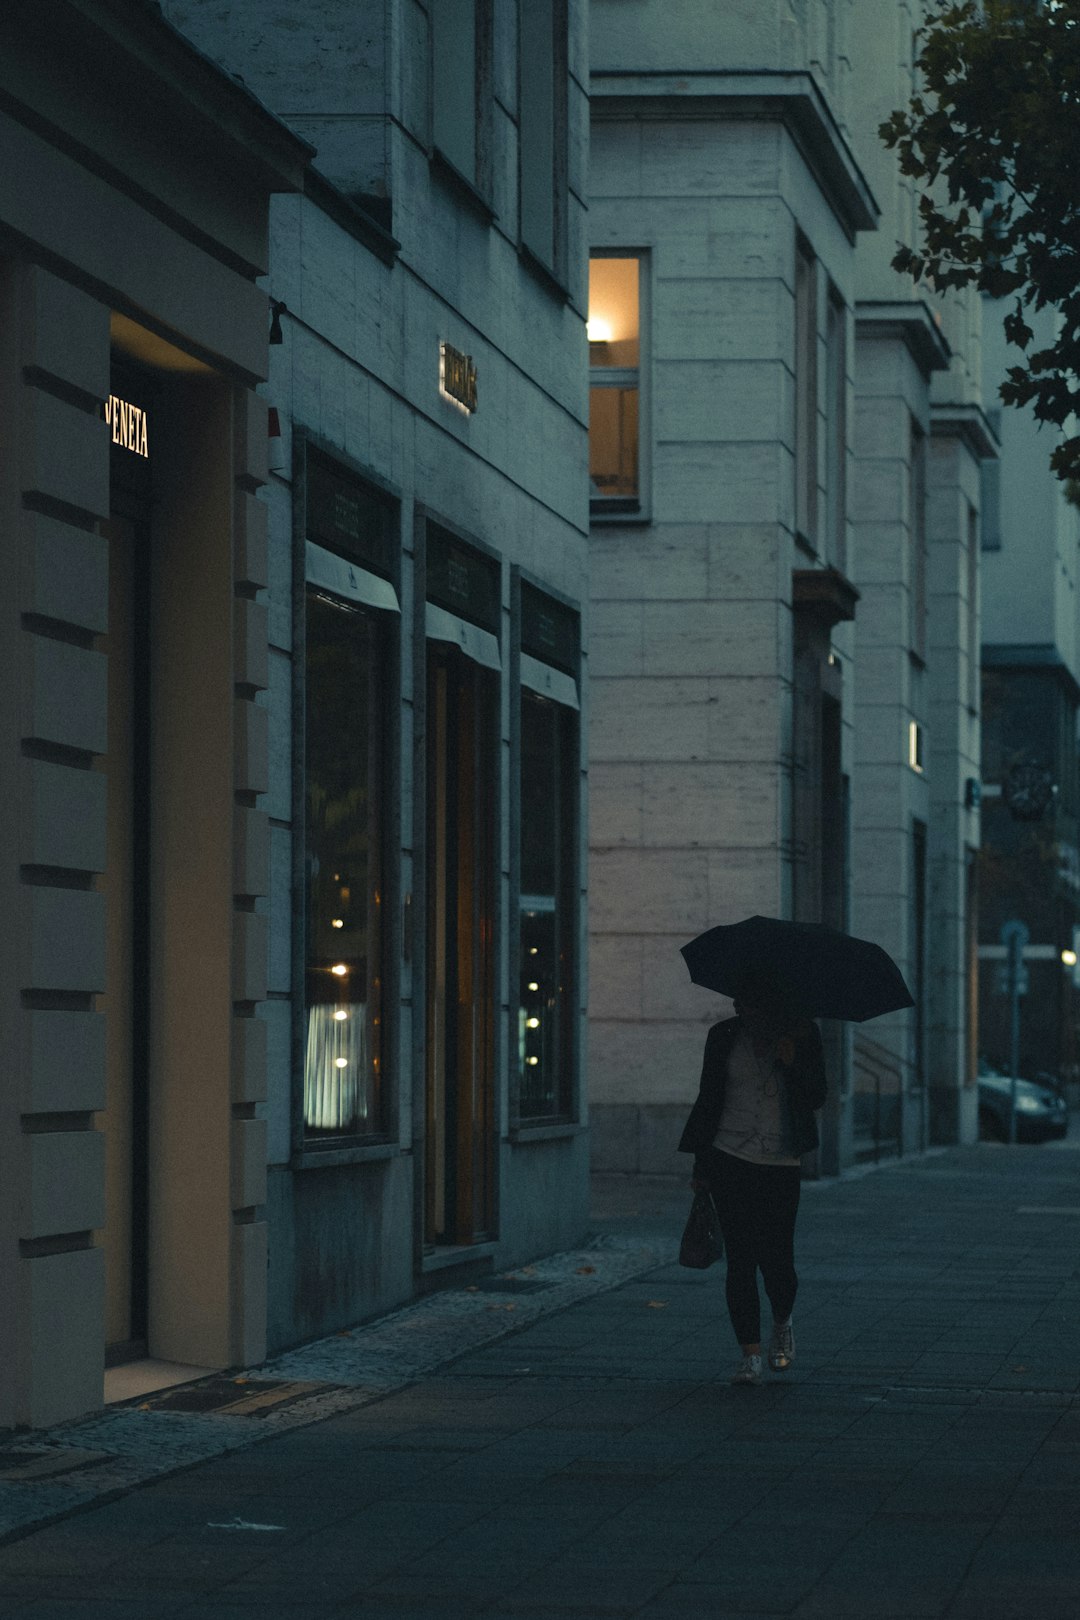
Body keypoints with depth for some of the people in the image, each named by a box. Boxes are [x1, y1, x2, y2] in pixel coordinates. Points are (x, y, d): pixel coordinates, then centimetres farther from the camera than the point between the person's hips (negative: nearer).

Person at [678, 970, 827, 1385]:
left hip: (782, 1162, -1)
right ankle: (750, 1354, 1)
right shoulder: (724, 1036, 4)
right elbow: (708, 1098, 10)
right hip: (731, 1159, 1)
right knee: (740, 1258, -4)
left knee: (776, 1258, -4)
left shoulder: (803, 1035, 1)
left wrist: (791, 1062, -20)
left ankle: (782, 1324, 27)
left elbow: (816, 1098, -2)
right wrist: (700, 1163, 8)